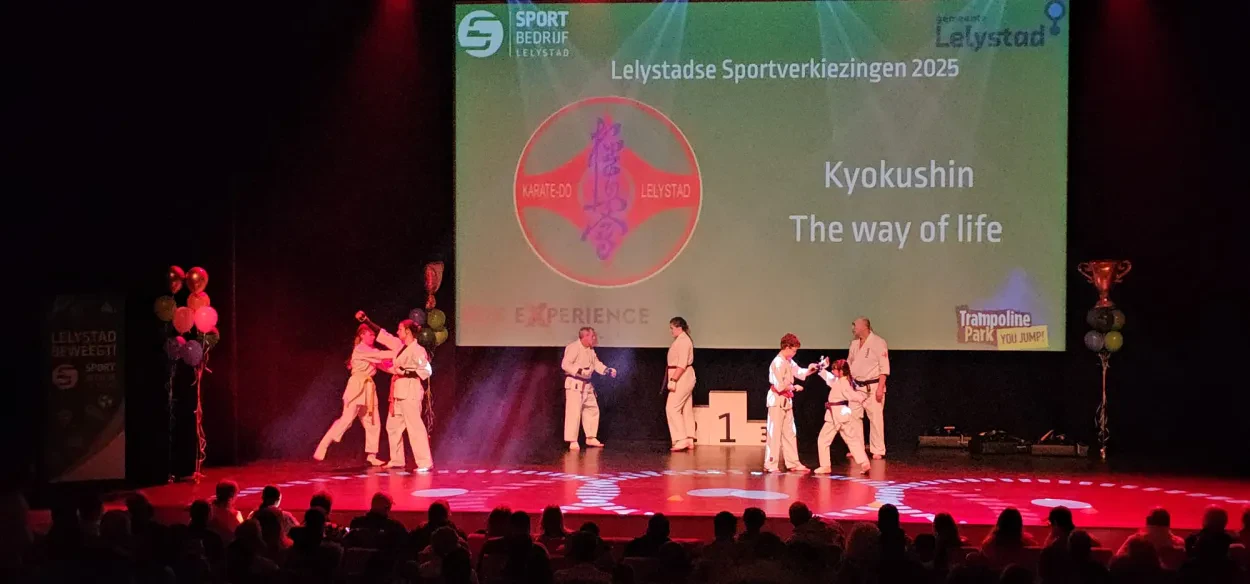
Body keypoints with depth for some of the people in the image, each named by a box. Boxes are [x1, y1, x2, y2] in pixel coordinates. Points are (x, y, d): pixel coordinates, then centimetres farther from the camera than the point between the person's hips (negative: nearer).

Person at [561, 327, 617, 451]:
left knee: (592, 410, 15)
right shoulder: (574, 348, -16)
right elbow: (565, 364, -22)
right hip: (574, 384, -10)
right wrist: (579, 371, -31)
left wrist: (607, 370, 4)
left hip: (586, 384, 10)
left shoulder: (590, 350, 14)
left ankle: (591, 438, 26)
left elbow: (596, 363, 20)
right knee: (574, 412, -12)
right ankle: (572, 441, -10)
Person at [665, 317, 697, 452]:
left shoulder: (683, 341, -16)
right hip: (684, 378, 11)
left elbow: (682, 364, -23)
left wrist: (673, 380, -25)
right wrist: (673, 379, 15)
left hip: (681, 378, -11)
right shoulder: (681, 340, 14)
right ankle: (689, 441, 15)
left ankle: (681, 440, -13)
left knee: (672, 408, -11)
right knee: (686, 409, 11)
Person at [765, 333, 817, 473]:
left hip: (786, 401, 10)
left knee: (789, 433, 14)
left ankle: (793, 463, 20)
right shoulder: (778, 363, -19)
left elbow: (799, 372, 17)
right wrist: (794, 387, -11)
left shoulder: (789, 362, 11)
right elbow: (779, 385, -23)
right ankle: (770, 464, 2)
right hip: (777, 400, -10)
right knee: (775, 433, -4)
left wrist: (809, 370, -2)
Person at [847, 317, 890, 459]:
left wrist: (880, 388, -18)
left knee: (875, 418, -4)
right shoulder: (854, 343, 10)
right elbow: (849, 364, 19)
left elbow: (884, 367, -13)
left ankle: (877, 451, 4)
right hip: (856, 386, 6)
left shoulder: (878, 342, -10)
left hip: (873, 386, -6)